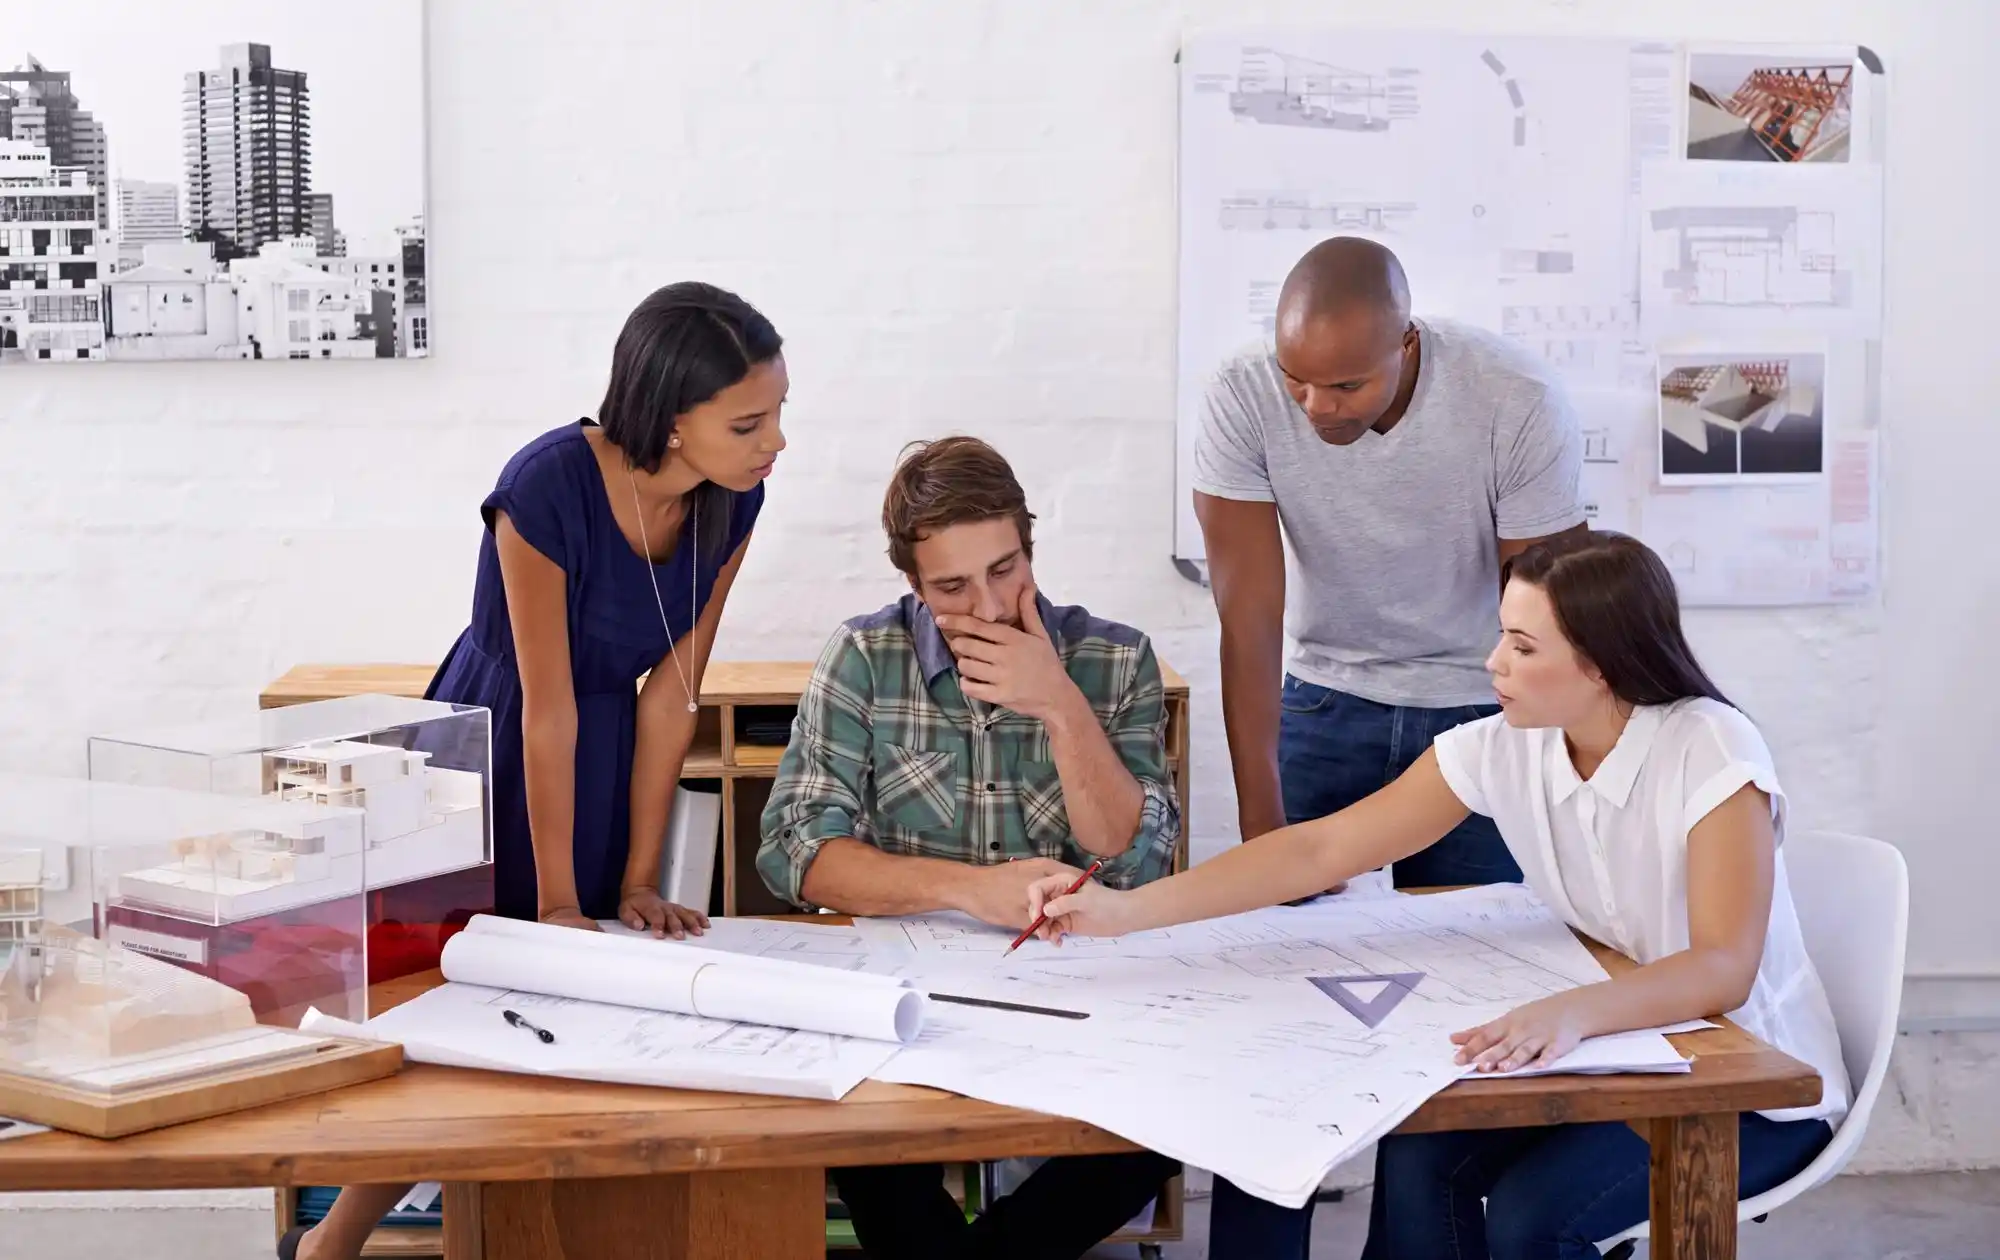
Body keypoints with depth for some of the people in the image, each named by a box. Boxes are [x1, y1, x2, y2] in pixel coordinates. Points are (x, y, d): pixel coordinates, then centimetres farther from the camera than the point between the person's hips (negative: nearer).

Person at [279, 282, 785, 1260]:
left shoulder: (732, 500, -11)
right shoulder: (547, 490, -28)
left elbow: (670, 692, -6)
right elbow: (549, 707, -23)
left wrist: (638, 881, -5)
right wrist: (558, 904, -17)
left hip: (602, 766, 6)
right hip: (488, 762, -5)